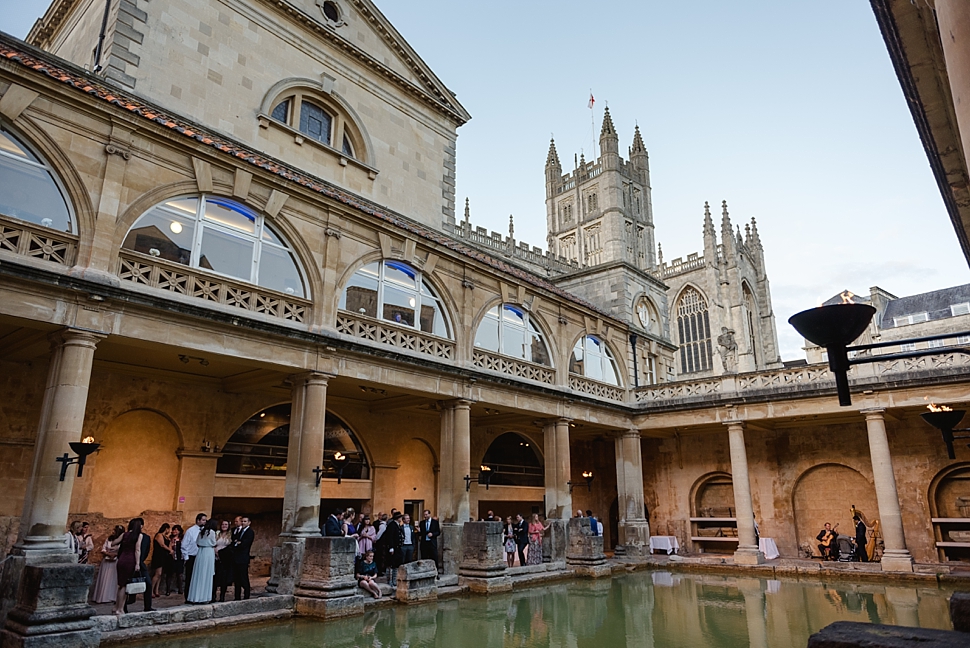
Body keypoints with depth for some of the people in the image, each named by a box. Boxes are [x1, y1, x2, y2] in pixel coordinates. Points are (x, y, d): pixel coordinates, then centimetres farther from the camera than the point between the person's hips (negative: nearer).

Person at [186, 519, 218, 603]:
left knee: (198, 576, 10)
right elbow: (214, 544, 0)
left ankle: (195, 597, 12)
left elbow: (197, 544, 12)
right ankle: (204, 597, 1)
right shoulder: (211, 532, -8)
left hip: (200, 553, 7)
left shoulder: (201, 531, 12)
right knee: (206, 576, -1)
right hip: (208, 553, -7)